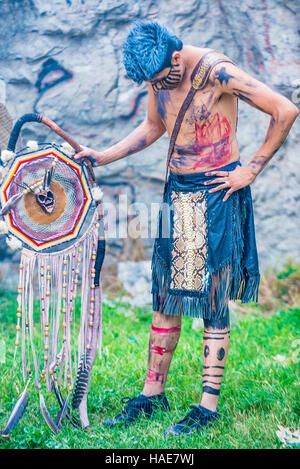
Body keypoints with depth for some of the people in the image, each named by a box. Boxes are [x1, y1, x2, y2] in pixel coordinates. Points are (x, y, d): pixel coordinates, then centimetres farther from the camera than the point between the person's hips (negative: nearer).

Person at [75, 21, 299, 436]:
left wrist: (251, 170, -14)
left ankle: (209, 406, 8)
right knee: (166, 296, 9)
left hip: (217, 195, -7)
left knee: (212, 301, -2)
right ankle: (153, 393, 20)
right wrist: (104, 157, 12)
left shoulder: (216, 71, -18)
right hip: (177, 192, 7)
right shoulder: (159, 76, 4)